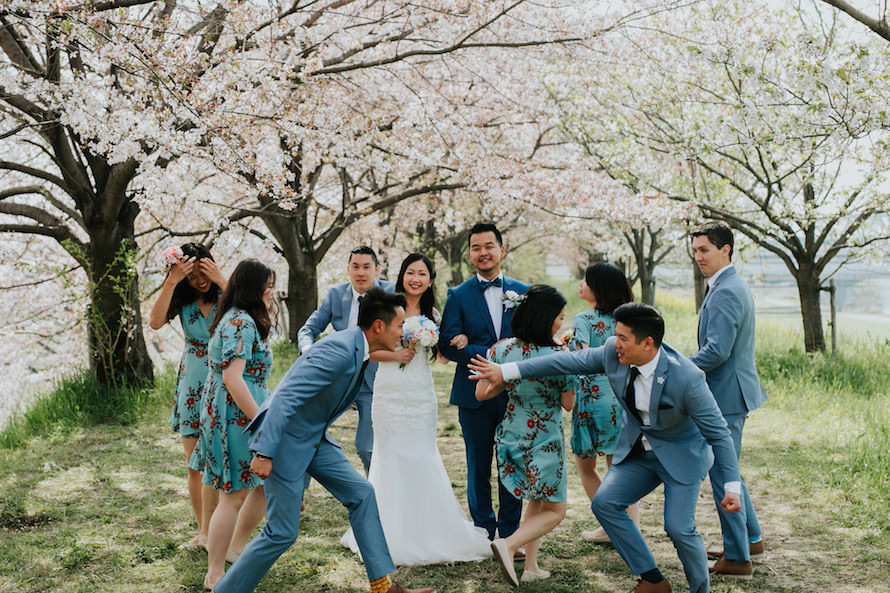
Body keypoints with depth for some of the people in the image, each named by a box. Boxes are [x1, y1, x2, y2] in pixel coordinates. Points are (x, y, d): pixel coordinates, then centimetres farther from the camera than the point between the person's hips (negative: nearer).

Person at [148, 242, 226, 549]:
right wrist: (171, 282, -21)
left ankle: (209, 532, 4)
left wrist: (222, 281, -24)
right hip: (192, 387, 3)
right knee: (195, 467, 9)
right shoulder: (182, 300, 2)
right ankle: (203, 531, 22)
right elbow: (155, 322, -15)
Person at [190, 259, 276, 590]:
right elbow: (233, 378, -24)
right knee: (235, 495, -3)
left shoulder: (236, 318, 15)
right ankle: (215, 575, 7)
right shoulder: (242, 322, -18)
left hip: (227, 411, 11)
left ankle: (235, 547, 30)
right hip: (236, 414, -11)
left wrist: (269, 312, 19)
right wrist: (262, 421, -23)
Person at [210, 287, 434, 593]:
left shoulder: (359, 351, 5)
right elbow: (286, 397, -31)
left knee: (361, 494, 7)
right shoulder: (338, 351, -26)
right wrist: (264, 453, -33)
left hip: (315, 438, 10)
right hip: (284, 438, -10)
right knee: (282, 532, -5)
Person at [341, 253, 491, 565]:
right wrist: (395, 355, -14)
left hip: (421, 395, 3)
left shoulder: (432, 314, 9)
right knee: (391, 457, 1)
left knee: (423, 457, 5)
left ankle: (426, 530, 16)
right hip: (390, 393, -3)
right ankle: (395, 534, 12)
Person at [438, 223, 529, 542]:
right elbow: (447, 345, -7)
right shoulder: (458, 295, 2)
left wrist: (471, 345, -13)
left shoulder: (522, 292, 6)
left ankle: (510, 533, 19)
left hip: (514, 393, 1)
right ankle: (484, 531, 21)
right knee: (479, 467, 8)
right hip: (474, 394, -1)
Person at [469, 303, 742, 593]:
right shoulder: (614, 352, -17)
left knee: (678, 527, -16)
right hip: (637, 450, 6)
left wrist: (732, 486, -23)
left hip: (681, 454, -6)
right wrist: (507, 371, -5)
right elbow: (572, 361, -7)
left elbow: (718, 432, -22)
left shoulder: (687, 377, -31)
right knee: (604, 503, -7)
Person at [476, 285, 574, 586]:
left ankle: (531, 566, 21)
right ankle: (508, 544, -13)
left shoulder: (501, 349, -10)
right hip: (544, 441, -5)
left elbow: (481, 393, -2)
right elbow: (568, 404, -7)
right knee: (554, 510, 9)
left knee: (536, 501, 24)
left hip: (511, 435, 6)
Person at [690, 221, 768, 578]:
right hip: (731, 391, 11)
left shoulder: (725, 292, -20)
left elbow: (717, 350, -26)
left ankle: (737, 559, 7)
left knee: (723, 474, -2)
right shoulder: (734, 286, 14)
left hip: (726, 395, -11)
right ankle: (751, 539, 34)